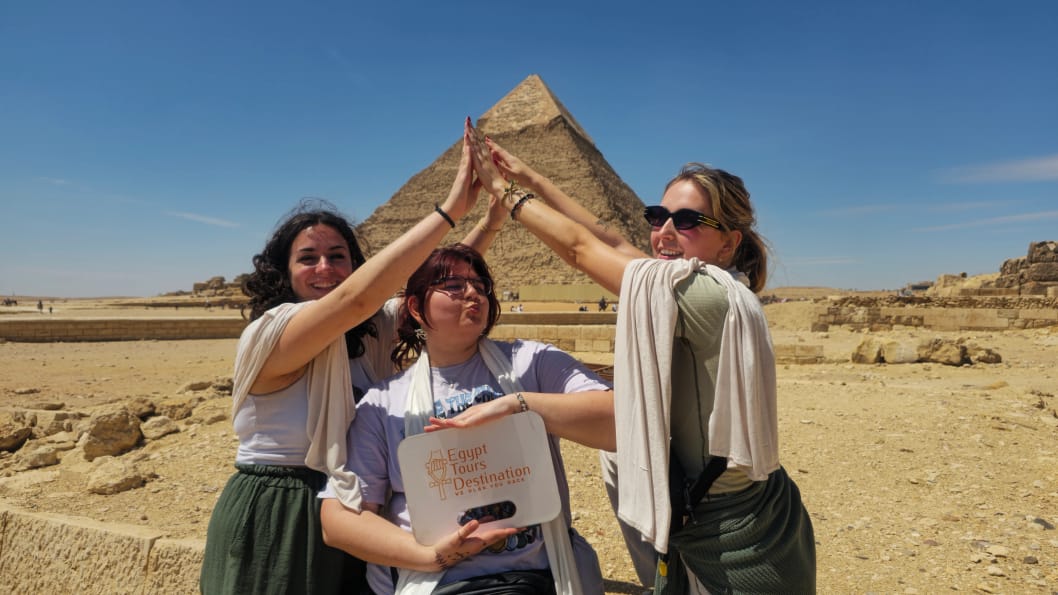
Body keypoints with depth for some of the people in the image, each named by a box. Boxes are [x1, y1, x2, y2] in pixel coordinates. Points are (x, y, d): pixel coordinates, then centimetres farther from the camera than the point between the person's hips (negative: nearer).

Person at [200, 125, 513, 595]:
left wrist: (492, 214, -14)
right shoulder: (266, 336, -19)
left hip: (348, 522, 6)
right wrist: (449, 210, -33)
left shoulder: (371, 330, 1)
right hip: (275, 528, -6)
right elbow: (358, 297, -34)